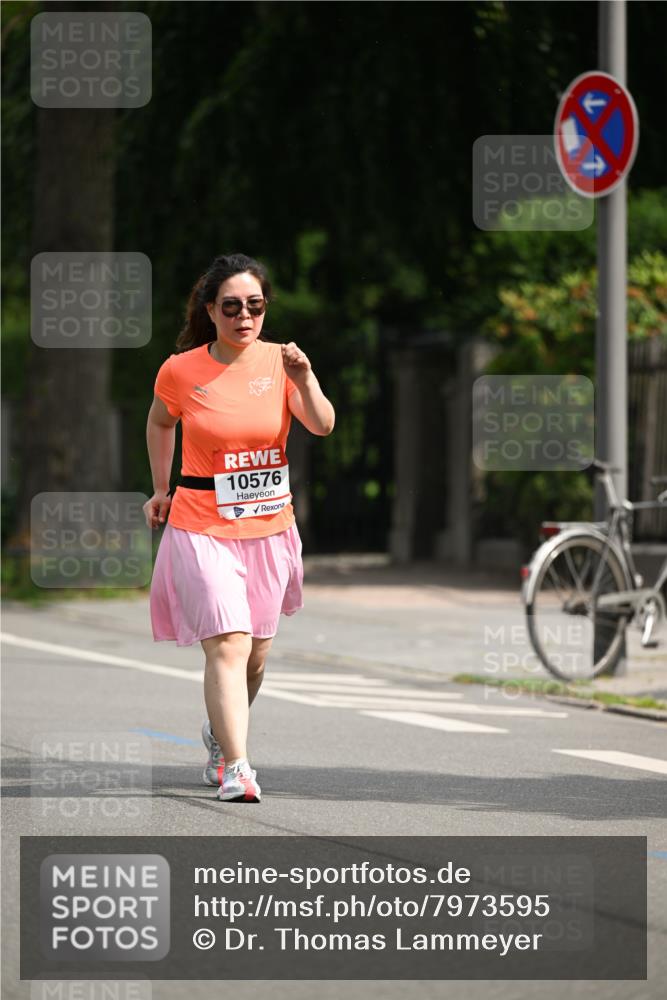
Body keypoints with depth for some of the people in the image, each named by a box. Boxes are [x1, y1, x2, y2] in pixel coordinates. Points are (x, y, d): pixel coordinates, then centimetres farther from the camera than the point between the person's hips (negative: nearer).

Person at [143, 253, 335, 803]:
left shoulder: (280, 361, -4)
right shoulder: (181, 371, -6)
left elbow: (323, 426, -17)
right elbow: (160, 422, 15)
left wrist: (304, 381, -34)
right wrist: (162, 489, 19)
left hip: (269, 526, 3)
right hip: (202, 527, -3)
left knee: (256, 653, 13)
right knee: (228, 645, -17)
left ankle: (221, 735, 40)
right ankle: (236, 769, -18)